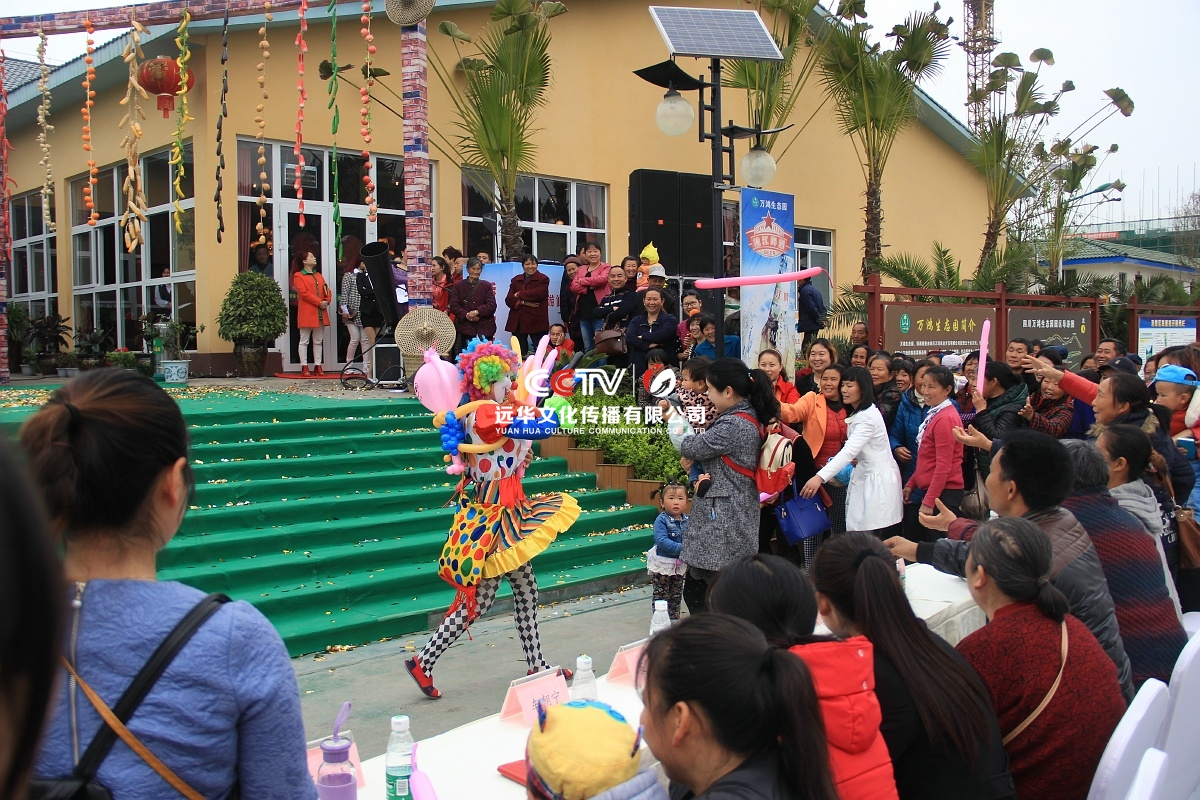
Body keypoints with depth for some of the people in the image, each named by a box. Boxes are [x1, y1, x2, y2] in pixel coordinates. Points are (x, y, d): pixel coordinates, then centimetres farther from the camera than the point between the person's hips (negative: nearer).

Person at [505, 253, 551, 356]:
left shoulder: (543, 279, 3)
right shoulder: (516, 280, 16)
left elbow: (537, 294, -15)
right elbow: (508, 300, 6)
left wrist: (519, 295, -2)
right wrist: (523, 302, -12)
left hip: (536, 321, -4)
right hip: (517, 322, 4)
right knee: (519, 352, 5)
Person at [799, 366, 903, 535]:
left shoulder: (868, 416, -18)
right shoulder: (855, 413, 14)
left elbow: (850, 451, -30)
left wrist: (820, 477, -39)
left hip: (878, 481, -9)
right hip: (864, 477, 9)